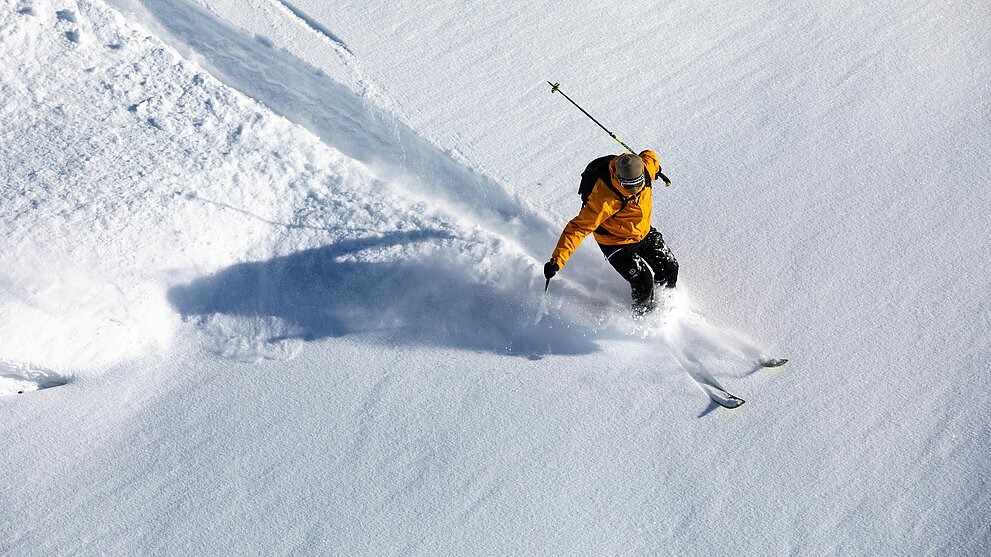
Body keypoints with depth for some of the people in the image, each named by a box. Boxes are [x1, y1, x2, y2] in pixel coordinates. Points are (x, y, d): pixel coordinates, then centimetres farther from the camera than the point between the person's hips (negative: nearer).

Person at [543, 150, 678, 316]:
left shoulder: (645, 168, -20)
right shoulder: (604, 198, -37)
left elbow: (649, 155, 6)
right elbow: (579, 227, -36)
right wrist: (557, 260, -42)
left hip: (644, 233, 7)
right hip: (616, 243, -6)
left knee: (669, 267, 9)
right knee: (643, 280, -16)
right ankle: (642, 316, 14)